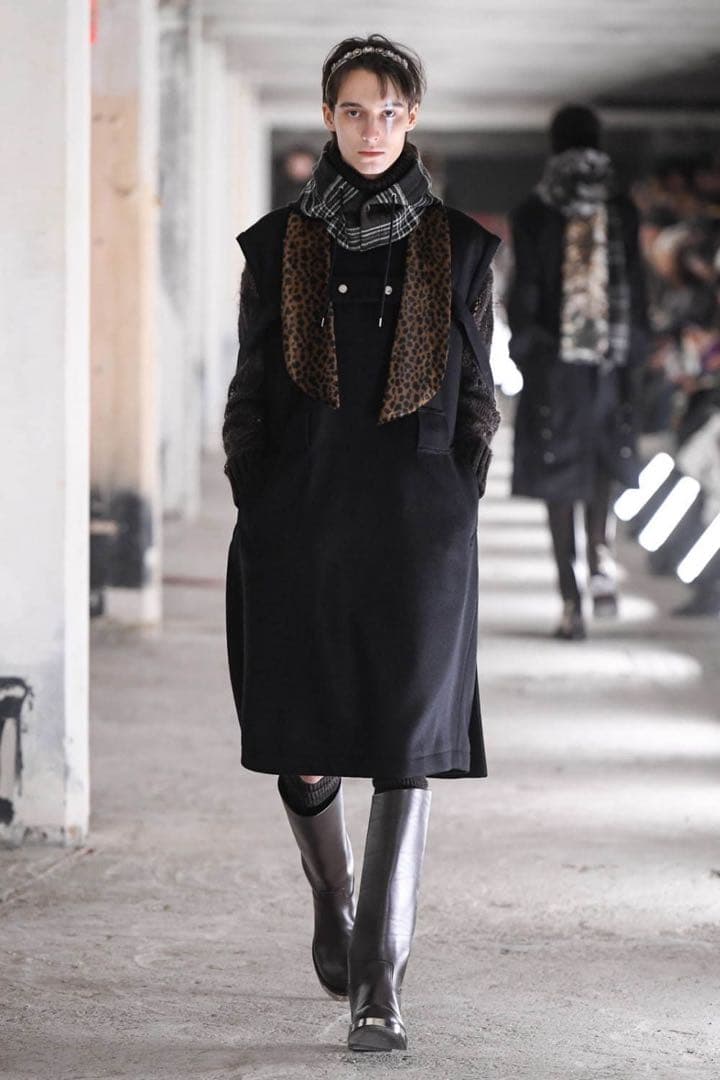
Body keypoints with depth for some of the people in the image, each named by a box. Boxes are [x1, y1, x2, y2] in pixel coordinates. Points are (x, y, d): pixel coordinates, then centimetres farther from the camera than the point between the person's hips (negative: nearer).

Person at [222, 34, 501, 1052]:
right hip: (301, 522, 1)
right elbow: (249, 394, 7)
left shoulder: (458, 247, 6)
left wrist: (459, 513, 0)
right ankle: (335, 902, 37)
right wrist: (254, 518, 0)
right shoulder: (278, 245, 6)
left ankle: (379, 987, -5)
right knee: (303, 747, 6)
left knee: (405, 749, -7)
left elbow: (477, 395, 8)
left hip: (418, 523, -1)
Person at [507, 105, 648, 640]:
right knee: (601, 458, 22)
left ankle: (572, 602, -1)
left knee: (560, 476, 2)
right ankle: (600, 550, -2)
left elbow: (524, 288, -6)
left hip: (553, 360, -2)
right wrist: (632, 351, 11)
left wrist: (524, 349, 5)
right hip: (609, 359, 2)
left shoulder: (532, 212, -5)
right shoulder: (622, 209, 0)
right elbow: (635, 285, 2)